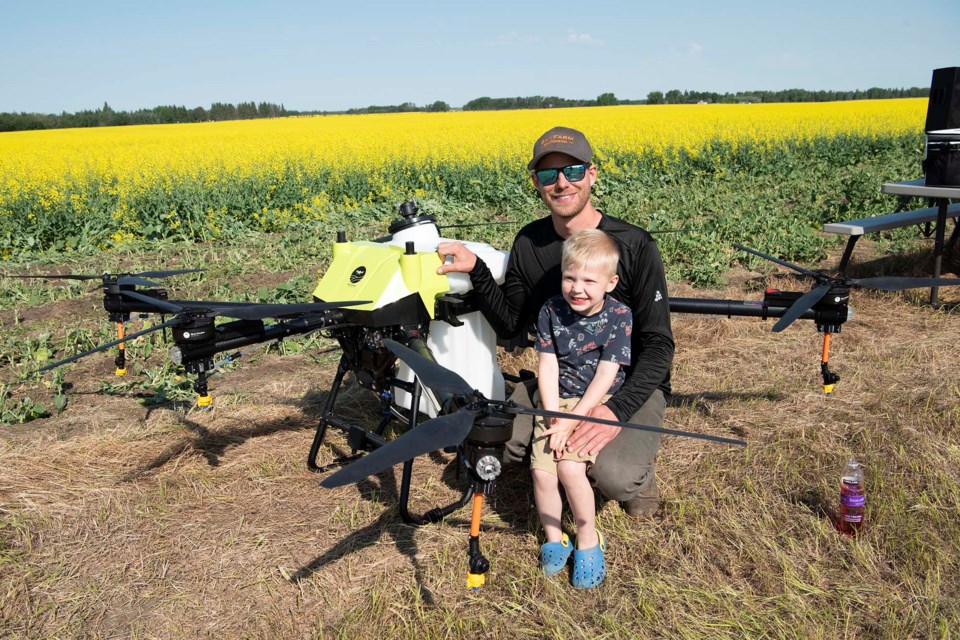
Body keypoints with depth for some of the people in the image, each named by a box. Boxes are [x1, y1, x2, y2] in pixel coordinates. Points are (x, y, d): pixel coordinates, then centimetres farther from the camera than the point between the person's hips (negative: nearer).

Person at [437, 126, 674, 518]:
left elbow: (659, 344, -16)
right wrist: (477, 271, -12)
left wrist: (619, 409, -32)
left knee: (612, 473, -33)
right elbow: (512, 327, 4)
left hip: (632, 385, -4)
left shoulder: (635, 247, -17)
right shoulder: (528, 244, -3)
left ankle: (639, 473, 6)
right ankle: (569, 456, 11)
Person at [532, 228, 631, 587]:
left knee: (570, 466, -23)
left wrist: (572, 420, -17)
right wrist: (555, 418, -13)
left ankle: (588, 539, 3)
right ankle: (553, 539, 12)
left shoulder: (619, 317, -10)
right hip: (556, 400, 3)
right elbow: (548, 366, -3)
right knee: (542, 471, -14)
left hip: (597, 403, -3)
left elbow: (605, 376, -12)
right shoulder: (551, 311, -3)